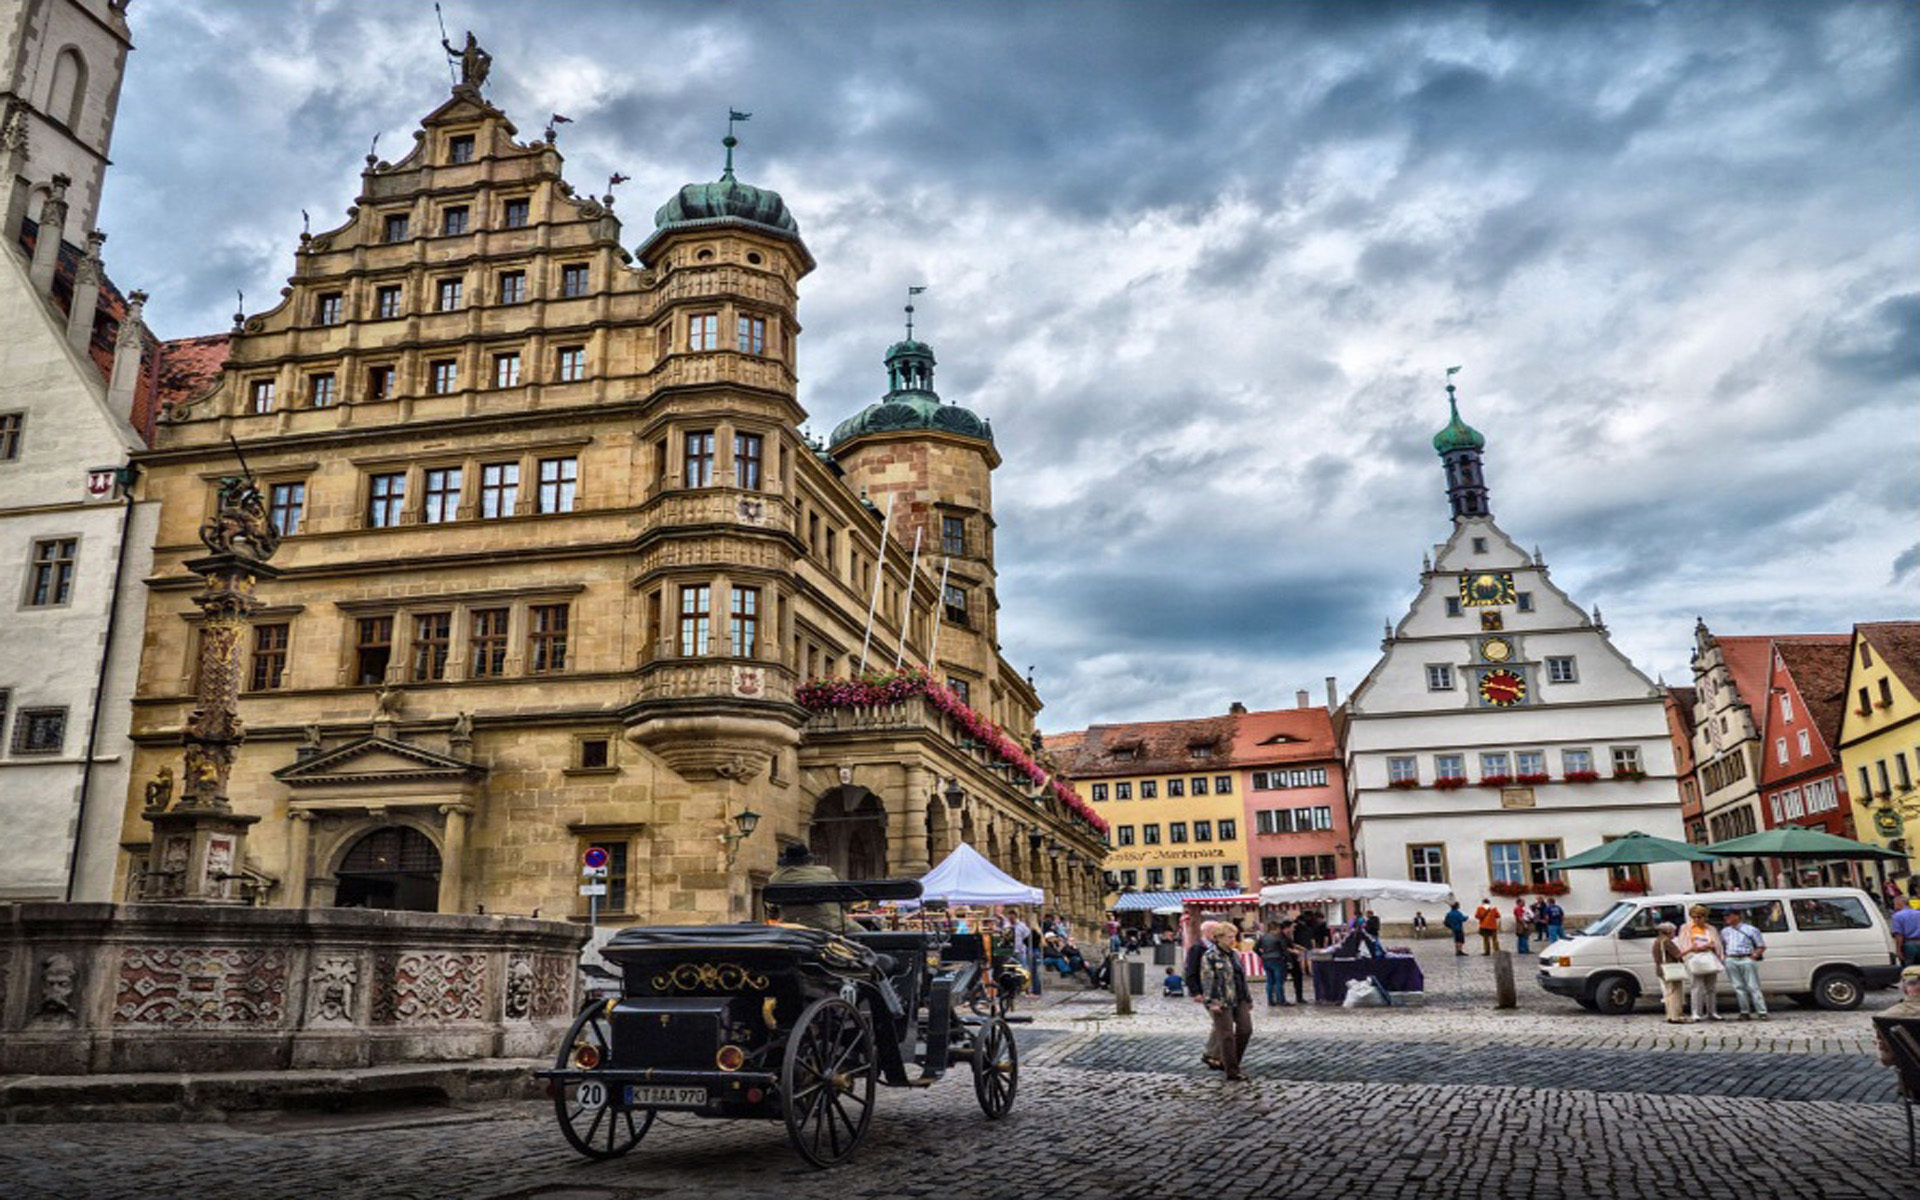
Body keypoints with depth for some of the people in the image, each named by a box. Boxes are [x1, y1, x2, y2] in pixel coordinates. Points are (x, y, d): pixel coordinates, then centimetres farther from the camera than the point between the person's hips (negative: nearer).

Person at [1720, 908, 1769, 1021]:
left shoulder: (1751, 930, 4)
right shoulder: (1724, 932, 17)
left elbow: (1762, 946, 6)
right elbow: (1721, 946, 25)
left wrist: (1755, 955, -9)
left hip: (1747, 960, -4)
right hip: (1731, 961, 4)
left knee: (1753, 987, -6)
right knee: (1739, 987, 2)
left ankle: (1762, 1012, -3)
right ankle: (1745, 1012, 6)